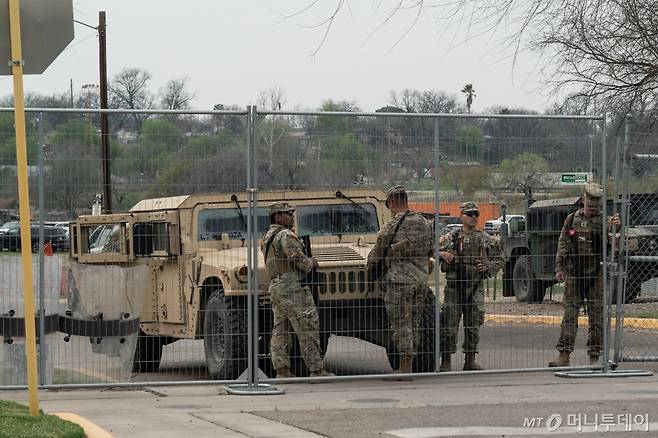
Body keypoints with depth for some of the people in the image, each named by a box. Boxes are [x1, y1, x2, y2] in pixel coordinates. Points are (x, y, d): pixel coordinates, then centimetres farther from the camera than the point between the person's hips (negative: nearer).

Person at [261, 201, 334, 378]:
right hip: (292, 286, -10)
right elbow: (296, 257, -22)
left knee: (280, 331, 7)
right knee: (308, 330, -8)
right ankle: (317, 370, -10)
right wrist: (311, 263, -4)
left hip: (275, 287, 10)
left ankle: (282, 370, 2)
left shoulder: (267, 237, 21)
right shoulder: (285, 235, -9)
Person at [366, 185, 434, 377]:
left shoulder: (391, 227, -11)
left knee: (401, 325, -3)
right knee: (414, 325, 12)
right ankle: (409, 366, 16)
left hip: (399, 280, -7)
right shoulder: (424, 223, 8)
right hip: (420, 279, 7)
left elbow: (376, 255, -2)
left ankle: (405, 368, -4)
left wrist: (370, 268, 17)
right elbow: (430, 250, 16)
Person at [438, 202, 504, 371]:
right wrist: (442, 254, -13)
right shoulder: (451, 237, 4)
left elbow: (499, 259, 14)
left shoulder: (486, 239, 9)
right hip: (454, 286, -2)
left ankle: (470, 360, 15)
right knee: (449, 325, -5)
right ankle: (446, 361, 3)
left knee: (473, 325, 6)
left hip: (476, 287, 2)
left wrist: (488, 267, -4)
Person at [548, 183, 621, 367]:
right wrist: (559, 268, 6)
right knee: (570, 314, -1)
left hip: (596, 275, -2)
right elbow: (562, 245, 12)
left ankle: (594, 357, 9)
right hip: (574, 275, 2)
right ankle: (564, 355, -2)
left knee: (596, 316, 2)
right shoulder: (572, 219, 9)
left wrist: (616, 225, -43)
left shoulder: (604, 219, 2)